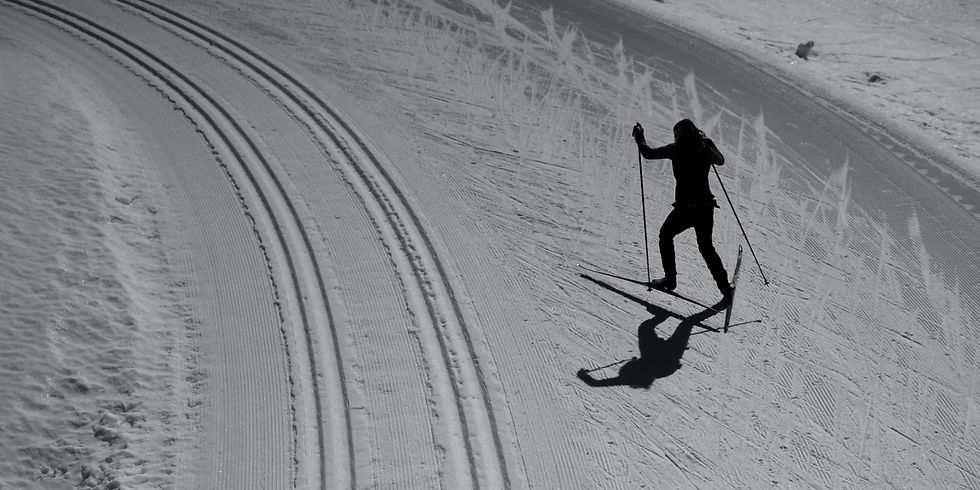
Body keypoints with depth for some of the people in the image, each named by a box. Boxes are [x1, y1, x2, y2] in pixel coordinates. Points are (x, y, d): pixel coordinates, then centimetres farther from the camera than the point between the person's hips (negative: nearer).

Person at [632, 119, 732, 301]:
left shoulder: (676, 149, -10)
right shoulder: (705, 148, 3)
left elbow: (648, 153, -4)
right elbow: (721, 161, 24)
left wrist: (639, 137, 12)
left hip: (685, 209, -4)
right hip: (706, 207, 5)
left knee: (665, 235, 23)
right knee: (706, 247, 20)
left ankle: (670, 279, 22)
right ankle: (725, 288, 17)